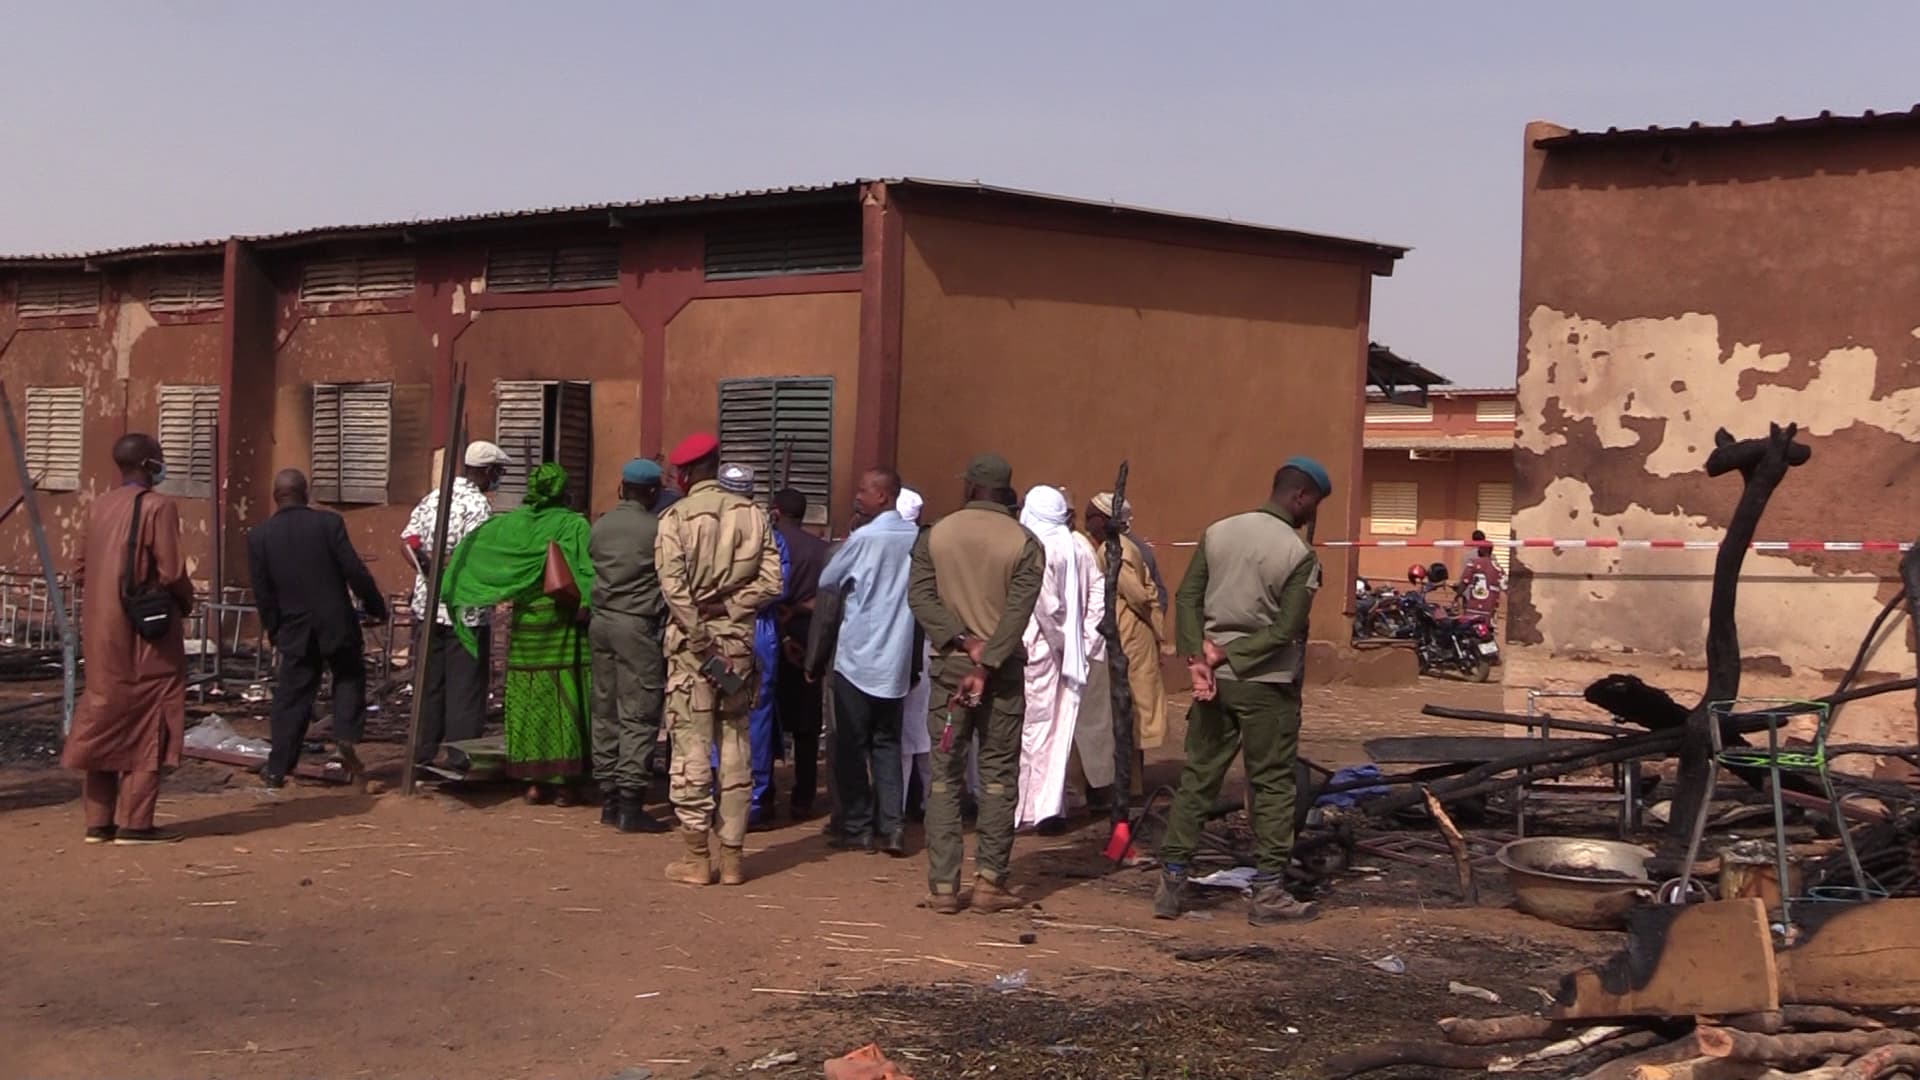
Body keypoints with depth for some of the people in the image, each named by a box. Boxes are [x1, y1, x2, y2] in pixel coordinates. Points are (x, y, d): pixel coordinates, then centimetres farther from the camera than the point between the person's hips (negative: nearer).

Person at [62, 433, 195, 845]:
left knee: (104, 718, 12)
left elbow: (80, 571, 13)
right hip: (147, 630, -7)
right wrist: (187, 603, 3)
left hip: (100, 630, 7)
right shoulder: (158, 506, -10)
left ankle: (98, 821, 14)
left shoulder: (97, 506, 10)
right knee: (148, 723, -1)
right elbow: (171, 572, -15)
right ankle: (135, 822, -2)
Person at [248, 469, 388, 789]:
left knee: (292, 696, 9)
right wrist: (377, 607, 5)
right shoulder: (329, 523, -8)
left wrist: (273, 631, 14)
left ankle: (277, 769, 12)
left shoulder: (259, 536, -2)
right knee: (350, 678, 19)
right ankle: (346, 738, -3)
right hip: (337, 623, -1)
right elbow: (355, 572, -9)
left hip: (294, 630, 2)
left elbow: (262, 594, 1)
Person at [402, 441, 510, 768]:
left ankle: (425, 757, 21)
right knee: (465, 689, 0)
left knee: (430, 685, 15)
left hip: (427, 606, 7)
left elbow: (409, 542, 5)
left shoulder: (433, 497, 10)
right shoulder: (478, 505, -13)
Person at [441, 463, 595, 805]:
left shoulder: (512, 523, 3)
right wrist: (588, 611, -14)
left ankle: (535, 779, 11)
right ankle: (564, 781, 2)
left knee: (528, 701, 9)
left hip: (526, 624, 4)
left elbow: (475, 545, 6)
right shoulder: (574, 526, -8)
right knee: (564, 700, 1)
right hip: (563, 624, -4)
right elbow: (586, 574, -16)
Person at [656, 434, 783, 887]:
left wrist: (701, 643, -13)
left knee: (692, 748, 1)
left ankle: (696, 856, 4)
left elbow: (674, 587, -14)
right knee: (735, 749, 8)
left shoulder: (676, 517, -5)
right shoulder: (752, 514, 5)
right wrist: (731, 611, 0)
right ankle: (732, 854, 12)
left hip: (692, 642, -3)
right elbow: (770, 583, -3)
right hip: (740, 641, 3)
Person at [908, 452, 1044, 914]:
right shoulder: (1024, 543, -3)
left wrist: (963, 641, -11)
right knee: (998, 776, 6)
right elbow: (1017, 613, -13)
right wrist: (986, 665, -15)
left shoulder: (935, 535, 3)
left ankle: (943, 885, 4)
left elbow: (919, 596, -6)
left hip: (949, 665, 2)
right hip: (1003, 669, -1)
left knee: (944, 776, 6)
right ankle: (989, 880, 4)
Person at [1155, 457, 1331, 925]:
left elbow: (1186, 599, -1)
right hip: (1267, 684, -5)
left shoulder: (1218, 532, 4)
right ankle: (1268, 892, 10)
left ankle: (1171, 883, 12)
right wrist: (1227, 656, -12)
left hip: (1215, 679, 5)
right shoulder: (1299, 555, -11)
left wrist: (1198, 658, -7)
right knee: (1272, 787, 6)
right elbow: (1286, 629, -17)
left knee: (1197, 780, 11)